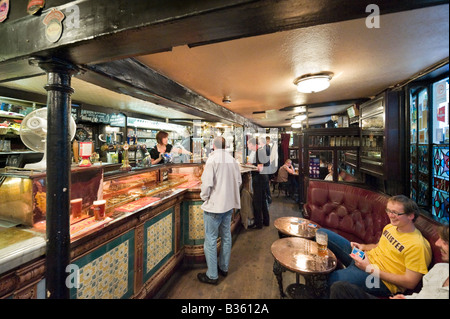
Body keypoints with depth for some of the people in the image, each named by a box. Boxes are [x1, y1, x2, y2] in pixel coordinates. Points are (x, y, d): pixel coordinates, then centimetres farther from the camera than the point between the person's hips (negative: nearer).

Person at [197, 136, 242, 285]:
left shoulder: (213, 158, -15)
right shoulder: (233, 160, 4)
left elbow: (207, 183, -21)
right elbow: (239, 181, 9)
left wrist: (204, 197, -3)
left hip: (214, 205, -7)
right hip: (229, 204, 7)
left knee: (211, 240, 5)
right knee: (226, 236, 18)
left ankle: (212, 275, 17)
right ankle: (224, 267, 35)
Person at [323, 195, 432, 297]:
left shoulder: (417, 246, -17)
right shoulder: (390, 227, 6)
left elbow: (410, 283, -16)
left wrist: (370, 269, -20)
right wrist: (363, 247, 1)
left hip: (382, 280, -8)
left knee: (331, 279, -34)